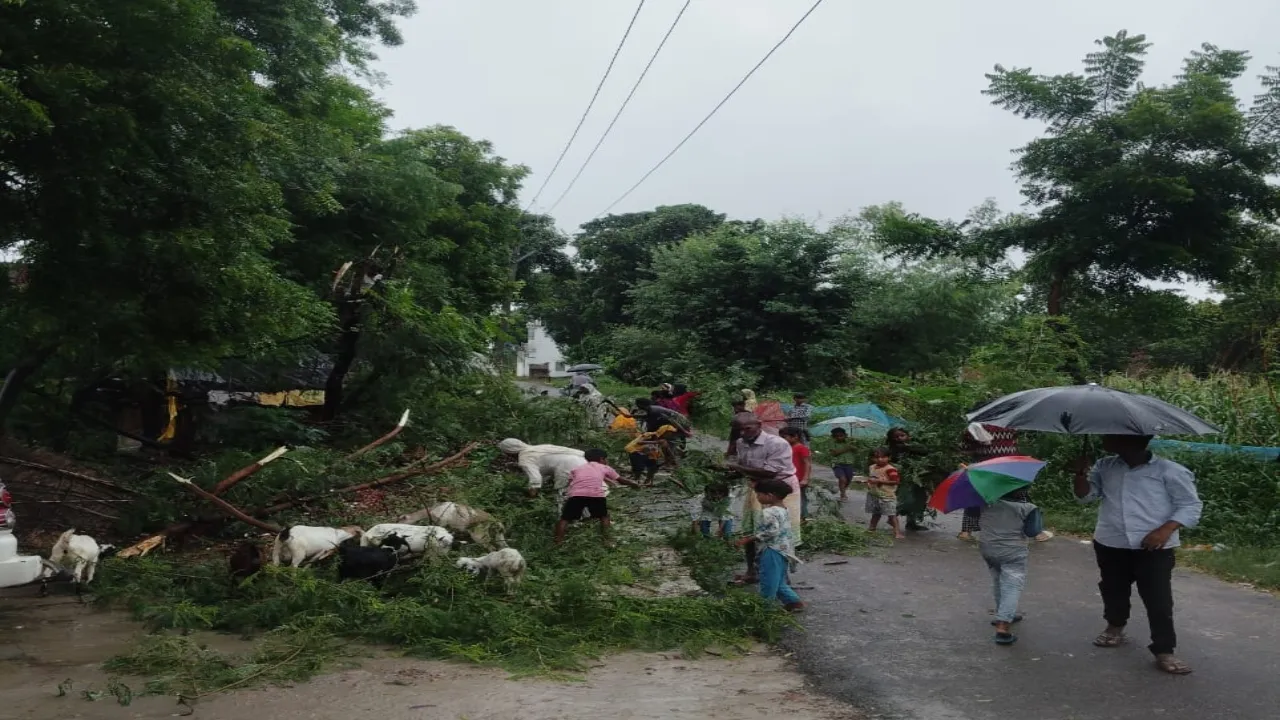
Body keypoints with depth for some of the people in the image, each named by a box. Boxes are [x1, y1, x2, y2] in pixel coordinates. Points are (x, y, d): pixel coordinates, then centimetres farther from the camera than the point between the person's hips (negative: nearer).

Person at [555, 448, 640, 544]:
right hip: (596, 495, 0)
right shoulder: (605, 468, 30)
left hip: (575, 494, 0)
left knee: (565, 518, 13)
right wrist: (636, 485, 54)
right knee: (604, 516, 24)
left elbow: (570, 483, 23)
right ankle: (606, 539, 14)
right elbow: (620, 480, 39)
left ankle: (558, 542, 1)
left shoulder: (577, 468, 33)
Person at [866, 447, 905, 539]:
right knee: (875, 513, 22)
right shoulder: (871, 467, 8)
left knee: (891, 514, -8)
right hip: (873, 495, 8)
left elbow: (896, 481, -26)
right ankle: (871, 528, 34)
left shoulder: (890, 469, -20)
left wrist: (880, 481, -27)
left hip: (887, 496, -7)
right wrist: (868, 480, 3)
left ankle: (897, 532, -8)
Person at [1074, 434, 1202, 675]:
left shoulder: (1169, 471, -9)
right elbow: (1086, 495, 11)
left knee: (1158, 599, -5)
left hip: (1153, 548, -5)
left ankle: (1164, 652, 5)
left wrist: (1166, 530, -20)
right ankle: (1115, 628, 43)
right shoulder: (1105, 466, 6)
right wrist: (1080, 472, -9)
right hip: (1110, 544, 5)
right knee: (1113, 589, 19)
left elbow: (1191, 505, -6)